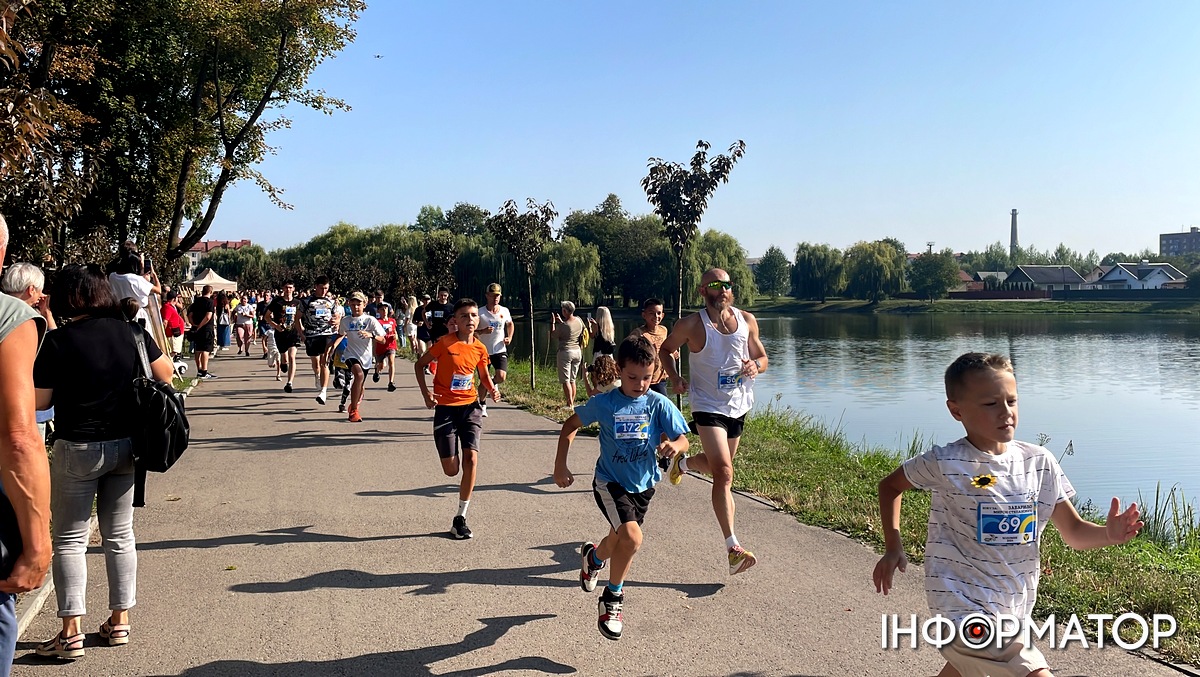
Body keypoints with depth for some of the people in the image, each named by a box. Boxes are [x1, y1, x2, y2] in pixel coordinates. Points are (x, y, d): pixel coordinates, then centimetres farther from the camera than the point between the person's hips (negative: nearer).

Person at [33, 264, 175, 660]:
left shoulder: (59, 341, -13)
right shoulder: (131, 331, -3)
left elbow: (41, 401, -8)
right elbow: (165, 375, 5)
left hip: (77, 449, -4)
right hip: (126, 446, 4)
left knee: (70, 539, 6)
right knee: (120, 534, 13)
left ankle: (71, 632, 5)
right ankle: (119, 622, 20)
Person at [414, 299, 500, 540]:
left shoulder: (480, 348, 2)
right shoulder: (445, 343, -9)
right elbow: (419, 364, 1)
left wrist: (493, 389, -5)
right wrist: (425, 393, -11)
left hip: (470, 406, 3)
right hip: (445, 408, -2)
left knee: (471, 459, -13)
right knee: (451, 470, -2)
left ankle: (461, 518, -1)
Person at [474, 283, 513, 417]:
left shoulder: (504, 311, 2)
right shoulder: (480, 312, -8)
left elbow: (510, 324, 23)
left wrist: (510, 338, 6)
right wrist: (482, 331, -24)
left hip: (500, 350, 2)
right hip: (484, 351, -2)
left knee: (501, 377, -18)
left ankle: (493, 383, 19)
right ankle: (482, 404, 29)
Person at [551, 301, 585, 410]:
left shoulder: (563, 325, -18)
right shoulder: (579, 321, 1)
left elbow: (553, 336, -4)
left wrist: (553, 323, 5)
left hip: (565, 352, -7)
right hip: (578, 351, 7)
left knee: (565, 380, -2)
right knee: (572, 380, 15)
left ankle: (570, 404, -5)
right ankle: (572, 403, 18)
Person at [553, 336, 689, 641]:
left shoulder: (659, 404, -11)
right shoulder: (603, 403, -13)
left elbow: (683, 439, -12)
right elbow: (571, 425, 1)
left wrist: (675, 445, -37)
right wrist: (560, 466, -4)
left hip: (643, 484, 3)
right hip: (610, 482, -3)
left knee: (619, 540, 21)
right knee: (632, 538, -23)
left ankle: (593, 556, 58)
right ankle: (612, 599, 0)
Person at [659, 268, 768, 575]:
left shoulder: (747, 321, 0)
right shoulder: (691, 325, -10)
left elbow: (762, 357, 10)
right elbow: (666, 349, 6)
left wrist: (755, 365, -14)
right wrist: (675, 378, -11)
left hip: (739, 406, 5)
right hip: (708, 406, -5)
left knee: (717, 463, 23)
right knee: (724, 473, -16)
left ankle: (682, 463, 57)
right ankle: (733, 548, -16)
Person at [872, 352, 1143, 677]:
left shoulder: (1039, 461, -3)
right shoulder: (943, 464, -15)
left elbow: (1074, 532, 1)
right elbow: (890, 486, 3)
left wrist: (1108, 534, -20)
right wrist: (893, 548, -4)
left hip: (1014, 608, 6)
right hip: (966, 608, -6)